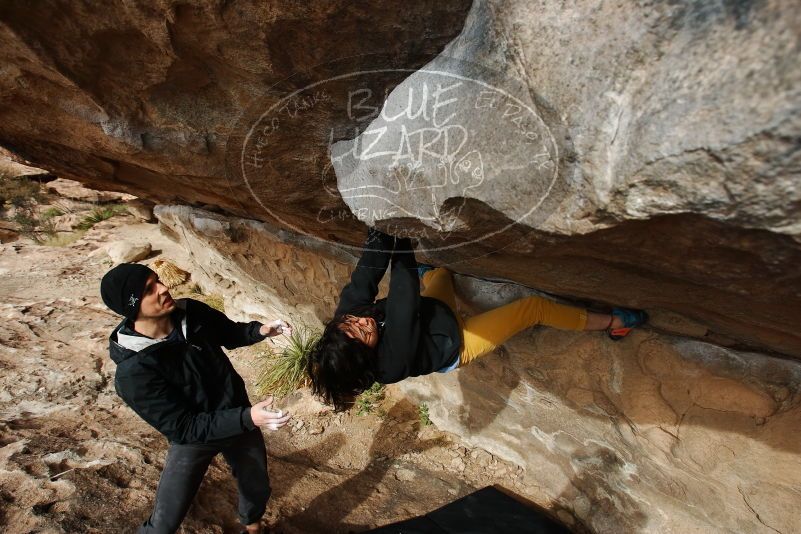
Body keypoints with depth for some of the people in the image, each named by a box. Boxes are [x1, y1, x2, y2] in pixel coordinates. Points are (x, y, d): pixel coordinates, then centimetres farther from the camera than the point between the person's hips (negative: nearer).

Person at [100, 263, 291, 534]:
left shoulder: (191, 312, -17)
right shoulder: (133, 372, -29)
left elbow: (230, 333, 3)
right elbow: (182, 428, -27)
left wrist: (260, 330, -18)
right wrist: (247, 418, -38)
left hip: (239, 416, 5)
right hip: (191, 437, -4)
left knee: (258, 489, 23)